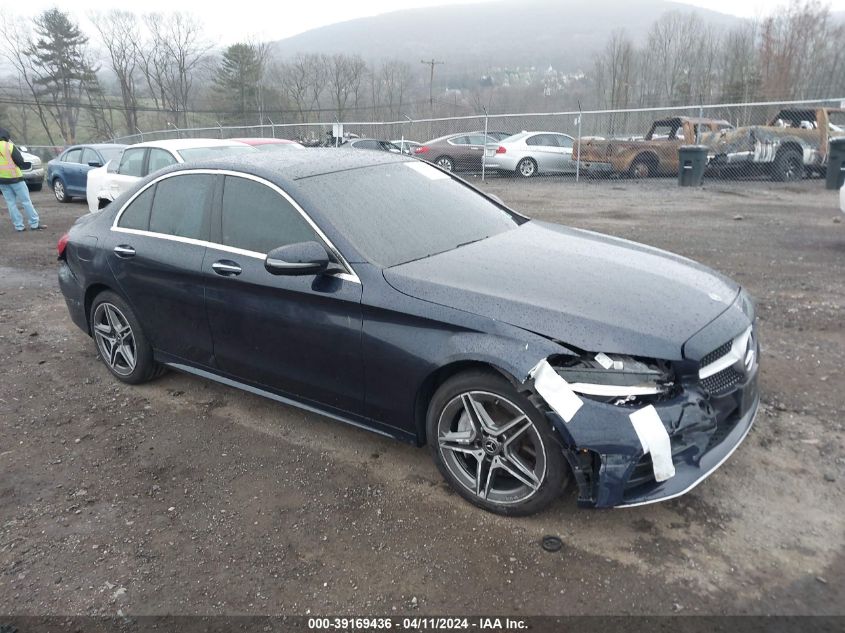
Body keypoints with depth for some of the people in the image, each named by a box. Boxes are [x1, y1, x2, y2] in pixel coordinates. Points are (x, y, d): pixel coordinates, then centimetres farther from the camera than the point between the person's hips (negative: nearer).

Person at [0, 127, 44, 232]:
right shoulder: (9, 146, -9)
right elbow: (20, 161, -10)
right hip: (14, 177, -5)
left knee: (11, 203, 8)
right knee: (26, 201, 1)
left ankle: (18, 226, 6)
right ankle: (34, 223, 0)